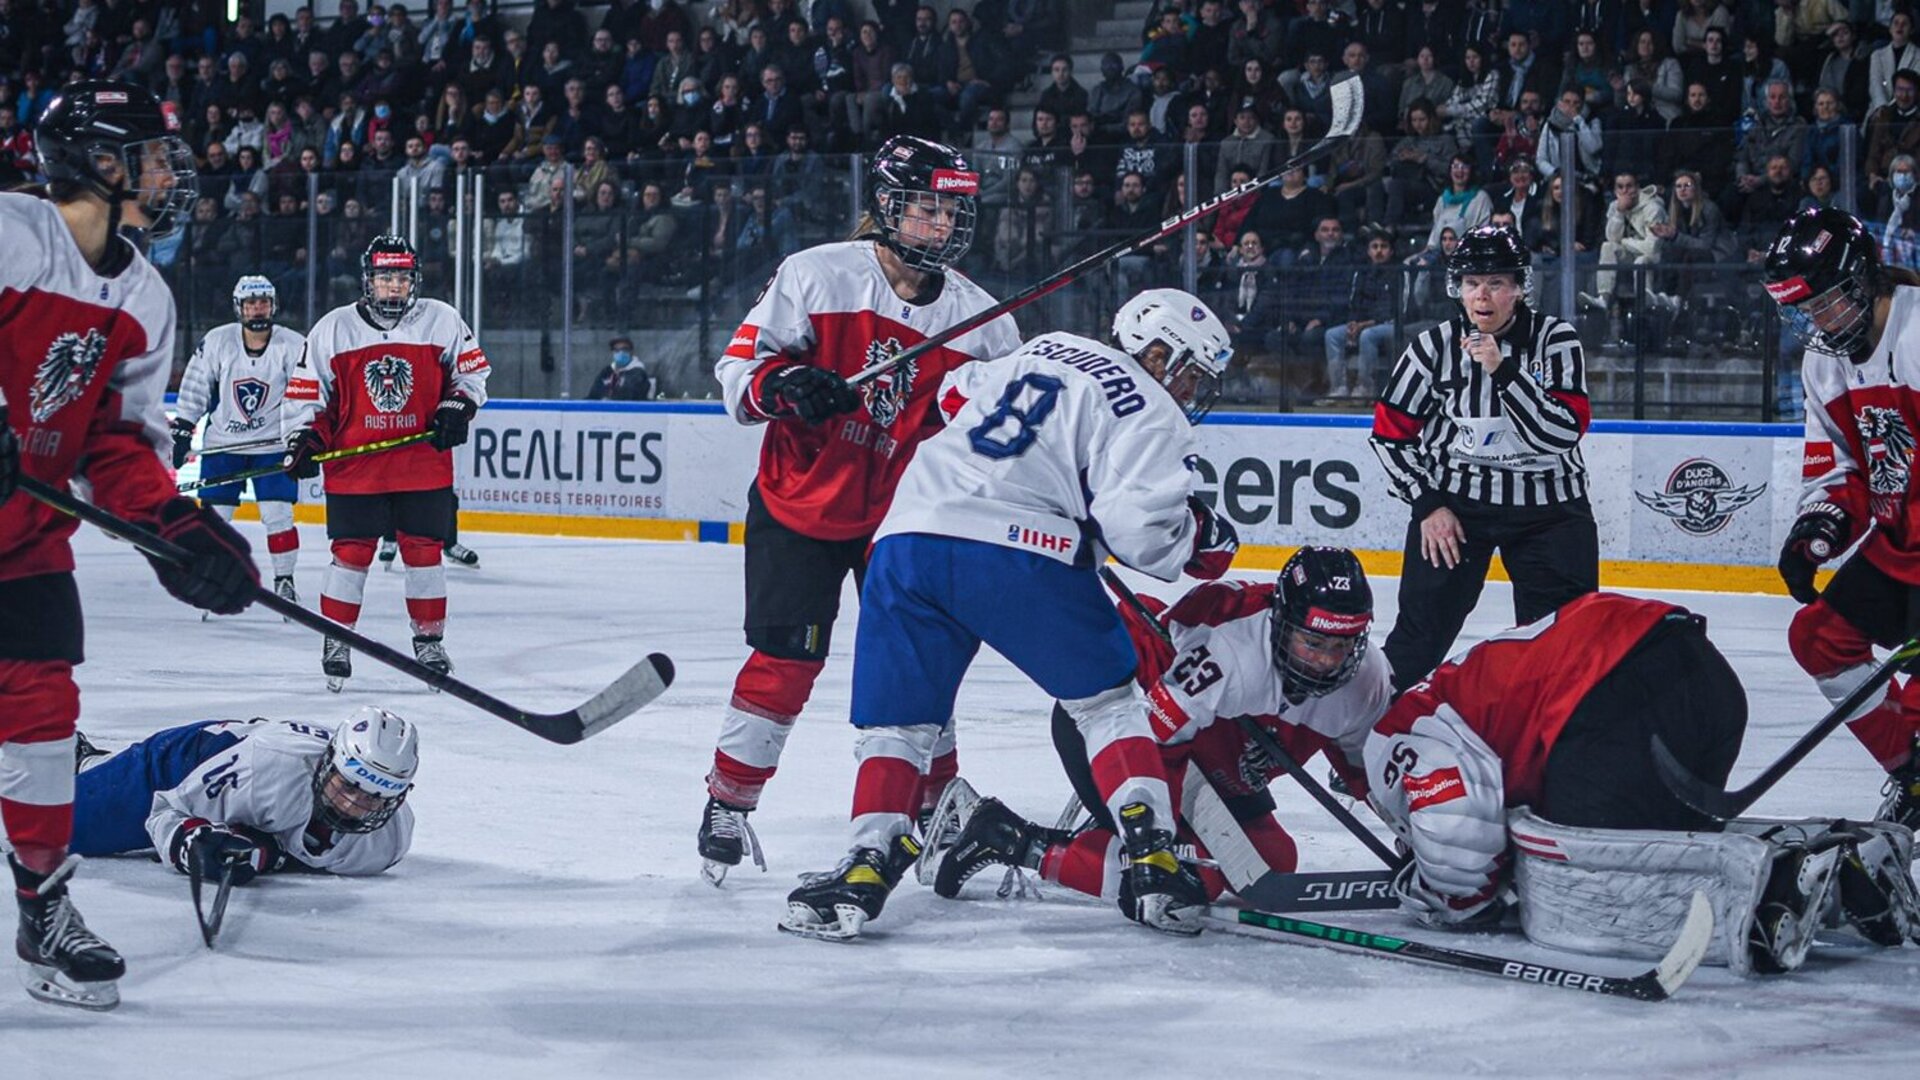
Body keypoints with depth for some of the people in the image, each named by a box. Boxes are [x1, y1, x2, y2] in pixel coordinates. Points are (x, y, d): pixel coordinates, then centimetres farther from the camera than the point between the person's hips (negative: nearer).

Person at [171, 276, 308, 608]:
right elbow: (194, 389, 3)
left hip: (273, 444, -1)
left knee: (278, 514, -6)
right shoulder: (216, 342, -5)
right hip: (223, 442, 1)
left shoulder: (293, 347, -8)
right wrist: (182, 430, 1)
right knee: (214, 513, 0)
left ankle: (284, 580, 5)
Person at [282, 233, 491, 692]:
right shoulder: (333, 328, 0)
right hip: (354, 467, -1)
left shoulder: (442, 321, 1)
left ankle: (429, 641, 19)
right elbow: (306, 392, 5)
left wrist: (457, 409, -3)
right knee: (351, 553, 0)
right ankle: (335, 643, 12)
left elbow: (472, 369, 12)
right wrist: (305, 440, -6)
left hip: (424, 462, 1)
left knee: (424, 550, 7)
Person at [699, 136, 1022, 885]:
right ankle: (727, 805, 7)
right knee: (786, 659, -6)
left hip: (903, 513, 3)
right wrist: (783, 386, -27)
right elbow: (740, 365, -9)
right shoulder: (817, 276, -11)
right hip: (800, 500, -3)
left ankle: (941, 801, 20)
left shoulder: (978, 317, -1)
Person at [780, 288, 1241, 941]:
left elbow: (956, 396, 41)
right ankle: (1151, 862, 4)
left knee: (897, 718, 10)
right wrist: (1204, 541, 12)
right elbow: (1138, 527, -7)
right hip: (1019, 554, -5)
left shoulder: (1047, 350, 27)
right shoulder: (1148, 414, 7)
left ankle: (866, 867, -7)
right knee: (1106, 700, 13)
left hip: (908, 535, 5)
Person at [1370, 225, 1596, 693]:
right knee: (1422, 627, 0)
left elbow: (1564, 431, -21)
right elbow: (1391, 434, 2)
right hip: (1454, 499, 1)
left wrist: (1502, 370, -27)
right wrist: (1427, 504, -5)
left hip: (1548, 505, 0)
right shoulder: (1436, 346, -5)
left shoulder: (1555, 339, -9)